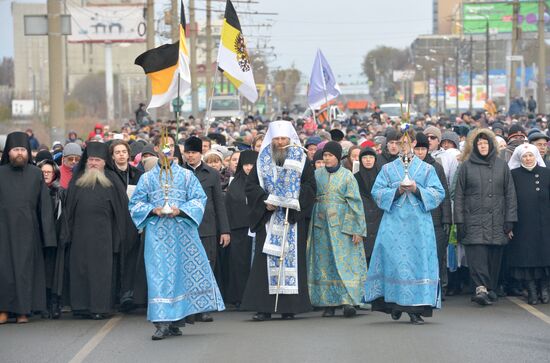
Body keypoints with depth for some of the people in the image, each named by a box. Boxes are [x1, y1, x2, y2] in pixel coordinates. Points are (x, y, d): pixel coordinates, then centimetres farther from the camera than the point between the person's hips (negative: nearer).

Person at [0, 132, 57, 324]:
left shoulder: (36, 175, 5)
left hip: (27, 230, 0)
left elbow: (45, 205, 3)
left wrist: (47, 233, -4)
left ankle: (23, 310, 7)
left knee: (25, 268, 1)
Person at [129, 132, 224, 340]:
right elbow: (135, 204, 10)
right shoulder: (147, 178, 11)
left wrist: (181, 210, -13)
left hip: (183, 231, 0)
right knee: (159, 274, -8)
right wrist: (153, 209, -9)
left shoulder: (186, 175, 10)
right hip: (158, 233, 0)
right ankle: (162, 322, -11)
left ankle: (177, 318, 10)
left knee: (183, 271, -1)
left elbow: (199, 199, 4)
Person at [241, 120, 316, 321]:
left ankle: (289, 306, 1)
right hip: (268, 218, 1)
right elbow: (251, 185, 6)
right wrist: (265, 201, -9)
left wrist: (295, 202, -13)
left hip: (293, 217, -1)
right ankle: (264, 307, -5)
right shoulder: (263, 160, 9)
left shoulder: (300, 159, 5)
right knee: (266, 259, -4)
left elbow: (310, 185, 0)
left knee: (292, 257, -3)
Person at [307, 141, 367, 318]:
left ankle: (348, 300, -14)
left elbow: (355, 203, -2)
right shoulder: (317, 175, 9)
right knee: (324, 262, 2)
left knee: (344, 262, -9)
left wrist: (357, 229, -8)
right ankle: (329, 303, 4)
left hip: (341, 224, -3)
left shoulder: (347, 176, 1)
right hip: (321, 223, 3)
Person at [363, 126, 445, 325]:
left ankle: (416, 309, -6)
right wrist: (397, 191, -11)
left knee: (418, 260, -7)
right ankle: (396, 303, 4)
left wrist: (417, 189, -11)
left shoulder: (426, 169, 11)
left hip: (419, 223, -1)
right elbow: (377, 192, 4)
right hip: (394, 223, 1)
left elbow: (438, 193, 3)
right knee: (394, 261, -8)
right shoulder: (388, 169, 13)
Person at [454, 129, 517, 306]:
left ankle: (491, 289, 10)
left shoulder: (501, 166, 10)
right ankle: (481, 287, -23)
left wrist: (510, 220, 2)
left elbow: (510, 194, 10)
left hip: (496, 222, 2)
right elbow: (459, 195, 6)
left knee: (494, 256, 2)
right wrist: (459, 222, -1)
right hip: (473, 221, -2)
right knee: (477, 254, -15)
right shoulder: (467, 166, 7)